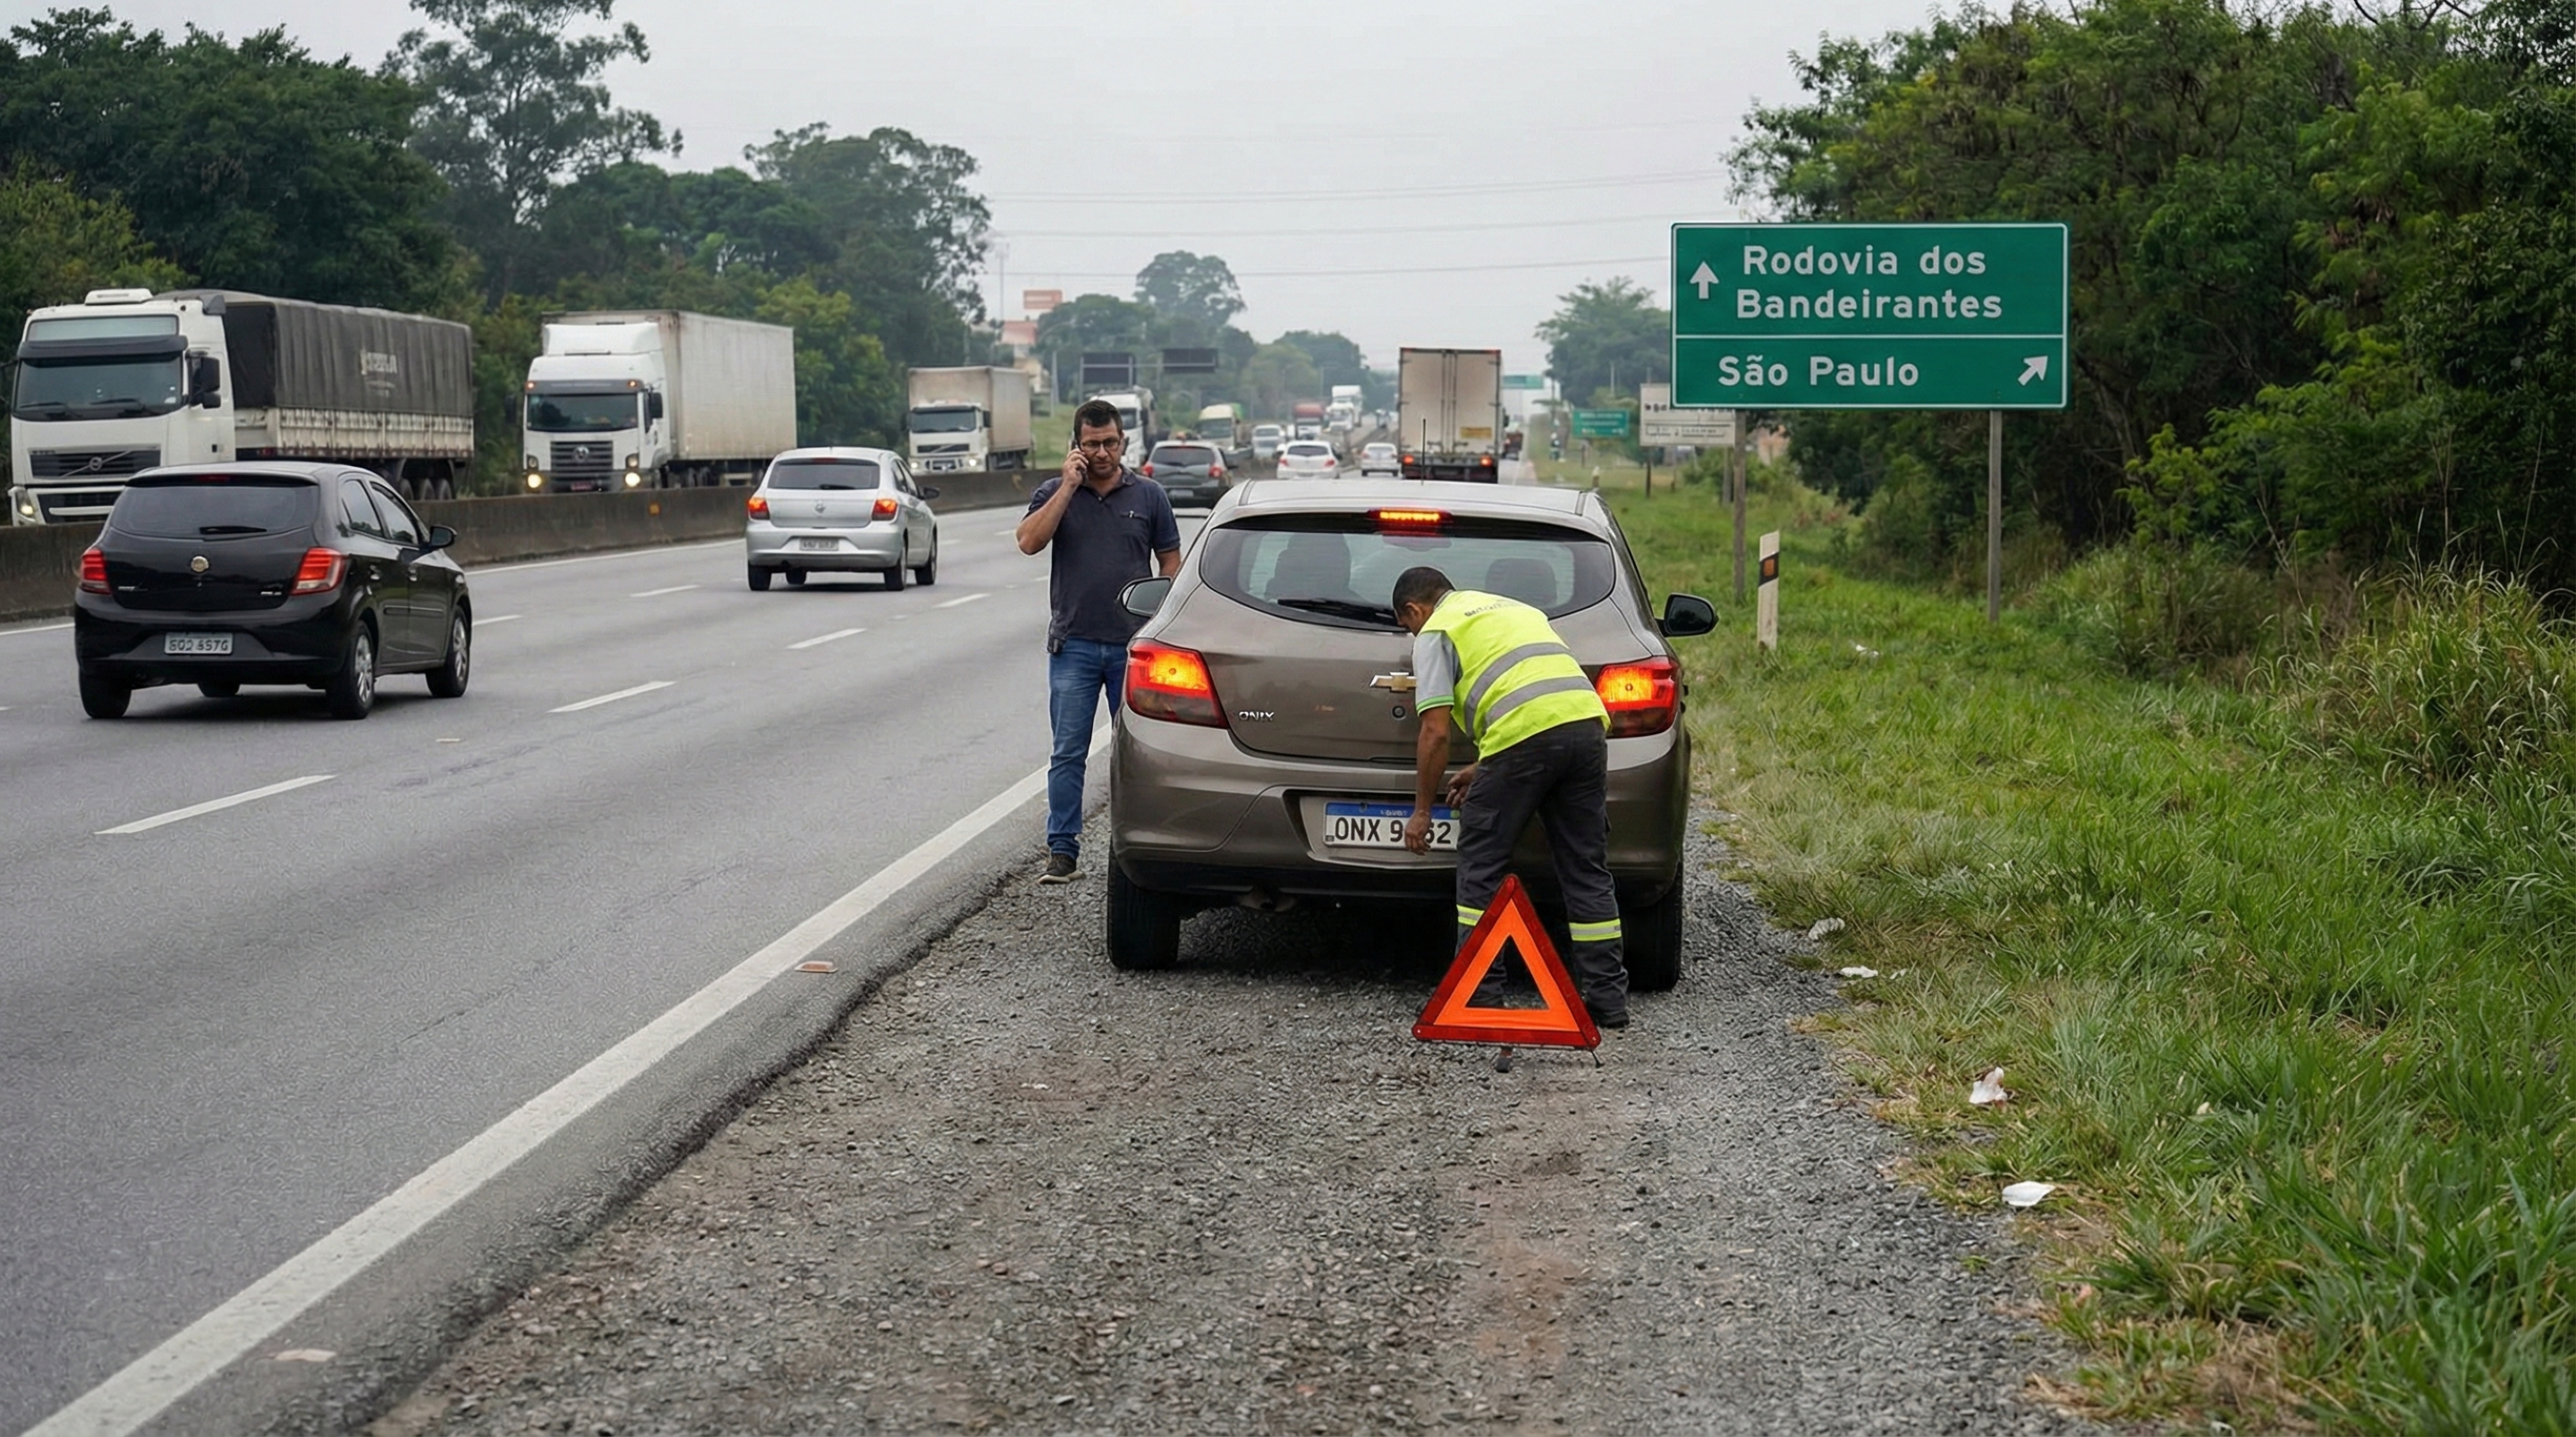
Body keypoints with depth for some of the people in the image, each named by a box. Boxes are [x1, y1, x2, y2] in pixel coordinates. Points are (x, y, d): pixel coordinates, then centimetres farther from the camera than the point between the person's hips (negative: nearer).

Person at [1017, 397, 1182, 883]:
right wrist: (1068, 486, -15)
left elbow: (1170, 562, 9)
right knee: (1068, 754, -1)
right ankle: (1062, 851, 3)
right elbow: (1029, 542, -14)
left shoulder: (1147, 495, 5)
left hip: (1134, 644, 1)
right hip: (1074, 646, -1)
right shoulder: (1055, 493, 3)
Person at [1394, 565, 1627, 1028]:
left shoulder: (1436, 632, 11)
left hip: (1526, 734, -7)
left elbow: (1436, 733, 3)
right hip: (1588, 718, 7)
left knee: (1482, 865, 7)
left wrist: (1421, 811, 12)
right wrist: (1484, 770, 37)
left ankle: (1478, 993, 7)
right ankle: (1607, 998, 13)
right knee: (1587, 869, 13)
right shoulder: (1513, 608, 34)